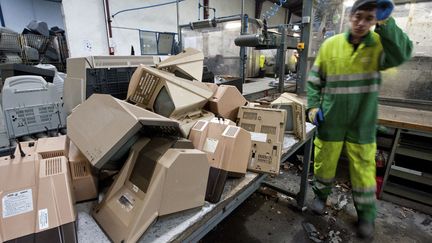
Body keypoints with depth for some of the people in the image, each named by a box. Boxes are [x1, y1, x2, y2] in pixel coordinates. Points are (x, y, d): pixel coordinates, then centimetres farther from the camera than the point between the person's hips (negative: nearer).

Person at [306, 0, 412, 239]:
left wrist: (386, 23, -31)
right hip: (331, 120, 0)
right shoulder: (330, 44, -2)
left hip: (363, 123, 0)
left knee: (364, 167, 10)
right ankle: (321, 195, 38)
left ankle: (366, 214, 30)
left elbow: (401, 54, -24)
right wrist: (313, 106, -7)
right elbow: (314, 80, 2)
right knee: (325, 161, 13)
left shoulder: (380, 44, -2)